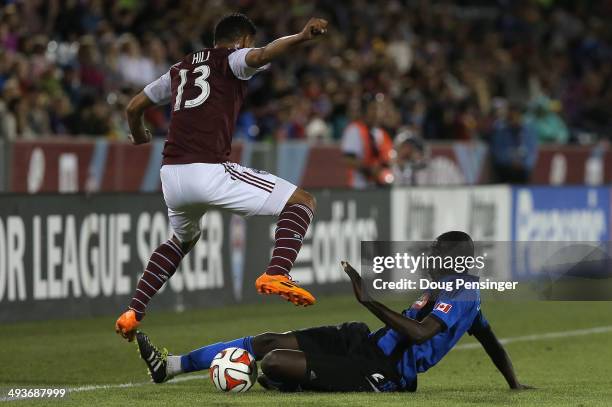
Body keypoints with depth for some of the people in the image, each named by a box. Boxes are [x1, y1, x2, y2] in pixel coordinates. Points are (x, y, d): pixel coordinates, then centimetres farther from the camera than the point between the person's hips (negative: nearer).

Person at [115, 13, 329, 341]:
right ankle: (276, 274, -22)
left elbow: (134, 107, 34)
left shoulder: (180, 69, 26)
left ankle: (133, 313, 26)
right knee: (300, 202, 2)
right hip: (208, 171, -7)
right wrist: (301, 38, -31)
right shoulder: (233, 58, 8)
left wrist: (139, 136, 54)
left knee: (183, 239, 35)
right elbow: (262, 55, -16)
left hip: (171, 175, 7)